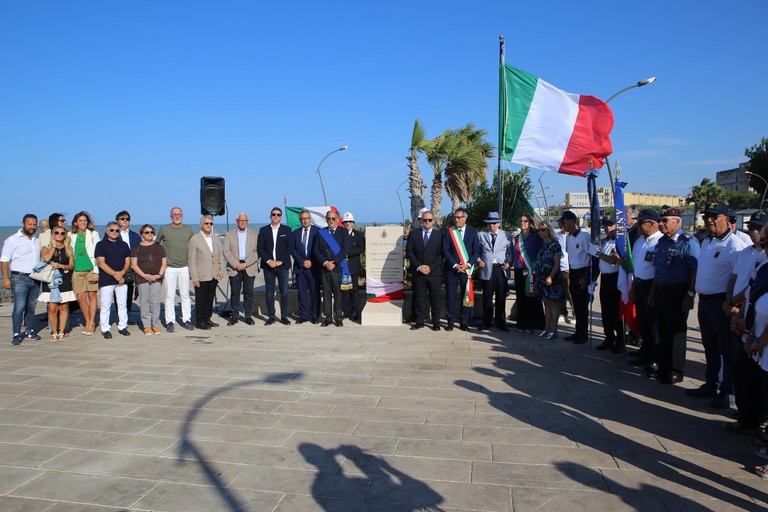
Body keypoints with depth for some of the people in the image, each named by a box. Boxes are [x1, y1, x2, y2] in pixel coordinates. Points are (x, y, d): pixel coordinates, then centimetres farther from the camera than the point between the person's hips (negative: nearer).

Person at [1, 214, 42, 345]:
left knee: (31, 307, 11)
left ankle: (30, 331, 19)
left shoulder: (37, 241, 14)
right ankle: (17, 334, -3)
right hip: (20, 278, -5)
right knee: (19, 307, -8)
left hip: (36, 279, 5)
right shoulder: (12, 240, -4)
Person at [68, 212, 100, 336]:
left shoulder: (93, 234, 4)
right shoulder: (71, 235, 10)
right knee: (81, 298, 1)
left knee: (92, 296, 0)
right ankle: (88, 322, 17)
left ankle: (91, 323, 8)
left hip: (90, 269, -2)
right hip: (77, 270, 2)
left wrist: (96, 271, -7)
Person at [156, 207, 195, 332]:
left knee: (185, 295, 5)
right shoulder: (164, 229, 3)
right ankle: (169, 321, 7)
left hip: (184, 267, 1)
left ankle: (186, 320, 12)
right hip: (169, 267, -1)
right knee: (170, 296, 0)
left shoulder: (189, 230, 6)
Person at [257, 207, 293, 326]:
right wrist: (268, 261, -9)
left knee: (284, 291, -1)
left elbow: (290, 247, 0)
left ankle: (284, 316, 6)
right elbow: (260, 248, 4)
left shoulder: (287, 230, 6)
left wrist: (280, 261, -9)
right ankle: (271, 316, 10)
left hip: (282, 265, -1)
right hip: (268, 265, 1)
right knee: (270, 291, 3)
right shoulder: (263, 230, 8)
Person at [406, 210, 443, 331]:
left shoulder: (439, 235, 4)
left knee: (435, 298, 2)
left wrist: (430, 267, -10)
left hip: (434, 272, -1)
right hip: (418, 272, 1)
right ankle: (419, 321, 14)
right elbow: (409, 252, 3)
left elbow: (441, 254, 1)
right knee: (419, 297, 6)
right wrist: (418, 266, -8)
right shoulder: (414, 234, 7)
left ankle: (436, 323, 11)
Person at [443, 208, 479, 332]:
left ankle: (464, 322, 12)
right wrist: (455, 265, -11)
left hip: (467, 268, 0)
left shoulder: (472, 231, 5)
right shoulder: (448, 231, 4)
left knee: (467, 295, 2)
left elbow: (476, 250, 3)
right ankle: (450, 322, 10)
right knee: (450, 296, 1)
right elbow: (445, 250, -1)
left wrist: (468, 264, -10)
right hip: (451, 268, 0)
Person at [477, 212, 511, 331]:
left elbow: (510, 251, 9)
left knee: (501, 297, 4)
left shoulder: (506, 235, 8)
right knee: (487, 298, 4)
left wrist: (508, 262, -6)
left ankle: (501, 322, 15)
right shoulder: (481, 235, 9)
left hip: (501, 269, 0)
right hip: (487, 270, 0)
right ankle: (487, 322, 15)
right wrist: (479, 261, -3)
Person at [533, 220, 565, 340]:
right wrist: (536, 276, 12)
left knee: (554, 304, -3)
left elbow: (557, 263, -13)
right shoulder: (542, 245, 13)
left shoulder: (554, 244, -8)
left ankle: (553, 330, -1)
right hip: (542, 278, 7)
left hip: (552, 279, -7)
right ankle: (547, 329, 17)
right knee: (546, 303, 11)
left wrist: (551, 277, -22)